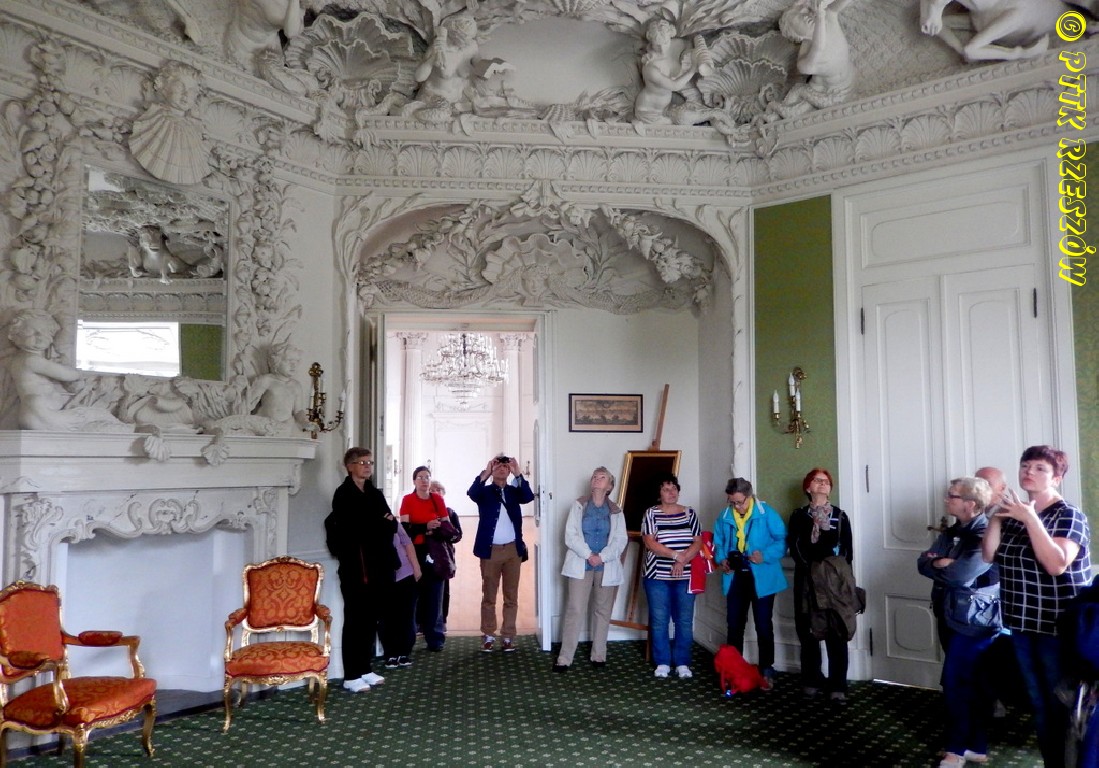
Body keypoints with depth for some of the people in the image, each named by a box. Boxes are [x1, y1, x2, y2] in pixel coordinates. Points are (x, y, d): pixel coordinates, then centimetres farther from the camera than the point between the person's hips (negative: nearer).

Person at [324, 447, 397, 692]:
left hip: (380, 564, 7)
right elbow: (354, 530, -17)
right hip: (356, 566, -7)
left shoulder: (376, 494, 16)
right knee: (356, 619, -3)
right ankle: (351, 676, 3)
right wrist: (381, 524, -8)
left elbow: (392, 526, 9)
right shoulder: (344, 494, -6)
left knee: (372, 618, 11)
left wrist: (388, 522, -12)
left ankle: (365, 669, 20)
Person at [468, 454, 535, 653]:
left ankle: (508, 636, 14)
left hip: (513, 550, 2)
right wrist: (486, 472, -26)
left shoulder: (514, 491, 7)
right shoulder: (485, 491, 2)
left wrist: (518, 473, -20)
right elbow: (471, 493, -20)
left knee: (511, 596, 7)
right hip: (490, 550, -2)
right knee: (488, 596, 6)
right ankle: (488, 636, 15)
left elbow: (528, 497, -13)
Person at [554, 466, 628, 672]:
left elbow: (621, 539, -2)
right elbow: (571, 535, -5)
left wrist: (602, 557, -15)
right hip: (581, 565, -2)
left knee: (603, 611, 9)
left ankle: (598, 655, 21)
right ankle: (564, 658, -2)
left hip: (607, 567, 2)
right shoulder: (579, 505, 4)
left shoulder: (616, 511, 8)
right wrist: (588, 555, -15)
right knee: (574, 610, -6)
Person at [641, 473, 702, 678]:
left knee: (684, 621, 2)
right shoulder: (651, 513, -1)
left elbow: (698, 542, 2)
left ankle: (682, 663, 13)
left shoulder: (689, 513, 7)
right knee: (659, 620, 1)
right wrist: (676, 555, -18)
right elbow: (650, 543, -11)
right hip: (657, 576, -2)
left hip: (685, 577, 2)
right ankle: (662, 662, 13)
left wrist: (682, 561, -14)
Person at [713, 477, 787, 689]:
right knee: (733, 625, 13)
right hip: (735, 577, 5)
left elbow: (782, 540, -14)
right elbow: (718, 542, 13)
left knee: (763, 627, 3)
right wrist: (722, 559, -5)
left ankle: (766, 672, 13)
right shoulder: (725, 516, 3)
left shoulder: (767, 514, -13)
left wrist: (765, 555, -27)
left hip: (761, 578, -5)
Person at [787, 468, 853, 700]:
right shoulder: (798, 515, 8)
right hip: (806, 581, 1)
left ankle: (838, 685, 4)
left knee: (836, 633, -2)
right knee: (808, 631, 4)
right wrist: (811, 567, -15)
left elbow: (848, 550, 3)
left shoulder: (840, 516, 8)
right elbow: (794, 547, -1)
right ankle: (812, 680, 16)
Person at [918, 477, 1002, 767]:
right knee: (973, 684, 15)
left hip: (975, 622, -8)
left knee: (955, 683, -4)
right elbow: (922, 562, 3)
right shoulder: (951, 533, 10)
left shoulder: (986, 535, -17)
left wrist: (937, 566, -8)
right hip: (954, 617, 8)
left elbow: (962, 574, -27)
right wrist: (942, 564, -18)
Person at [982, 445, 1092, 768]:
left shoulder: (1068, 515, -10)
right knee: (1038, 702, 16)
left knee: (1062, 705, 2)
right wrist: (996, 516, -9)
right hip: (1022, 623, 6)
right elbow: (989, 556, 2)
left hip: (1058, 627, -6)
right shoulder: (1015, 513, 8)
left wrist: (1030, 518, -26)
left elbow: (1056, 564, -25)